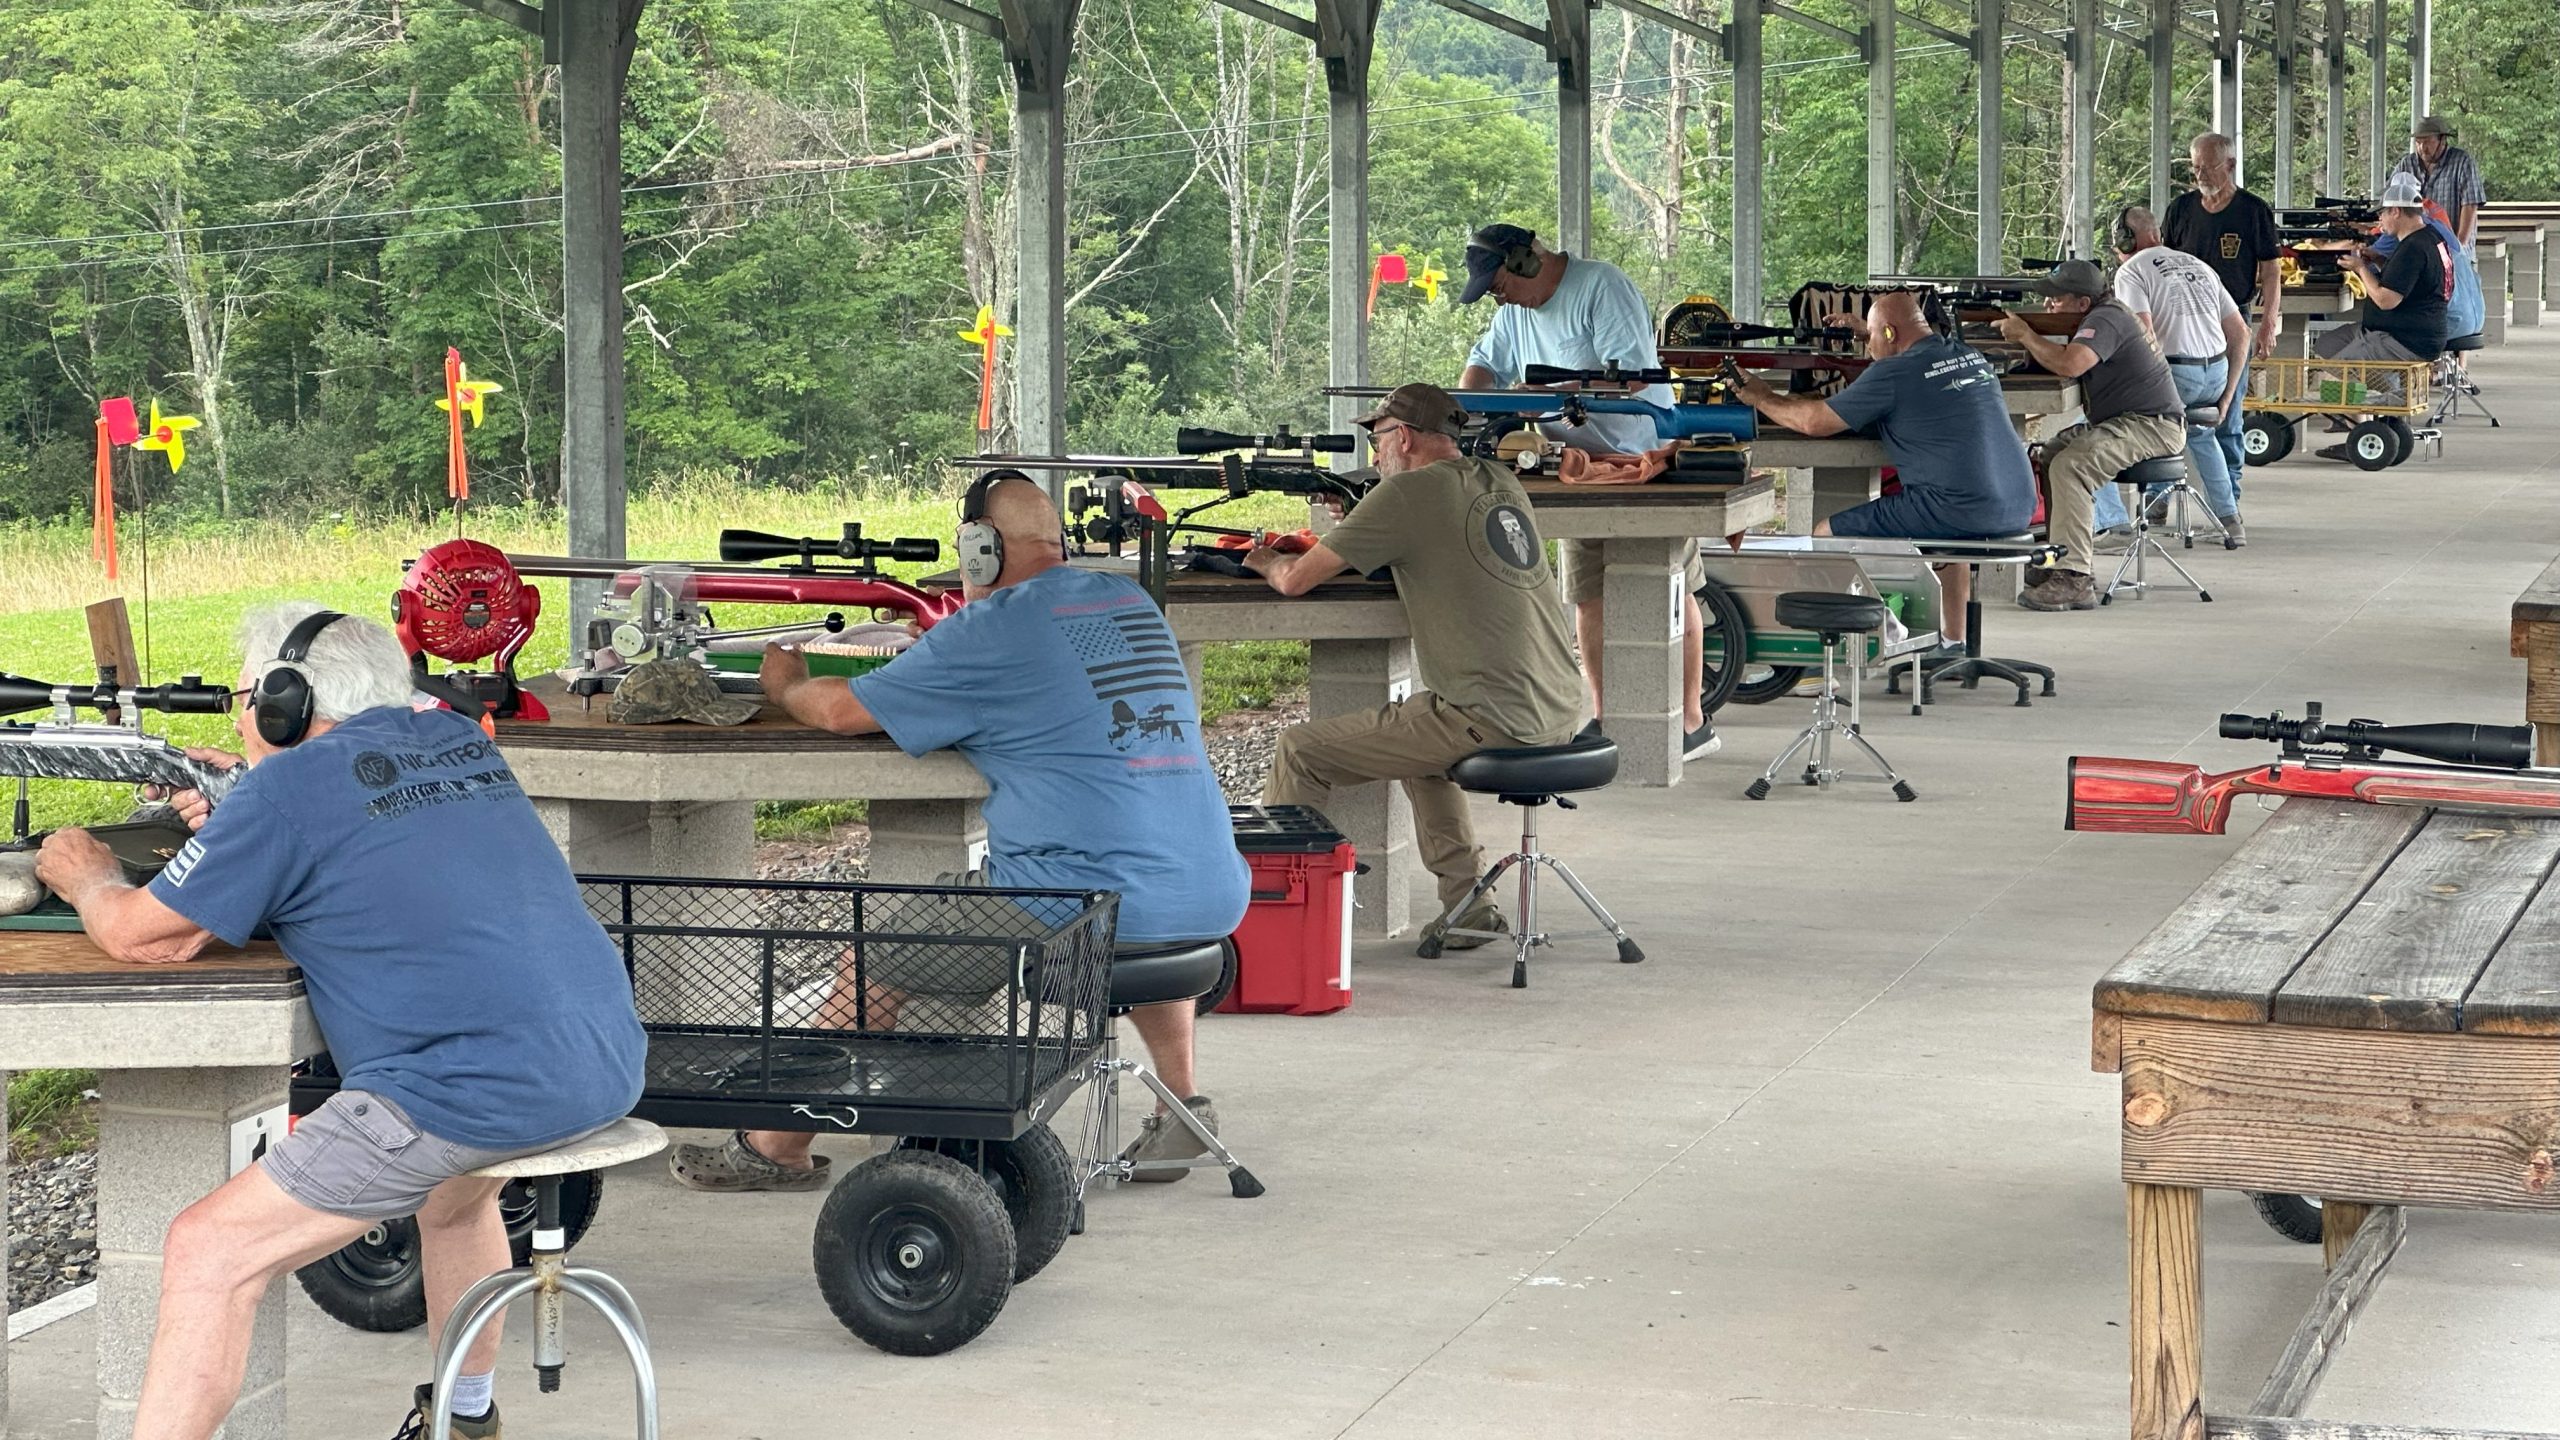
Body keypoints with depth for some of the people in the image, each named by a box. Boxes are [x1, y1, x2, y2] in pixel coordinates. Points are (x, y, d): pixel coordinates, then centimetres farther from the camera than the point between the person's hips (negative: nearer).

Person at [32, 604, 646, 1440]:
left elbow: (147, 938, 2)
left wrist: (84, 877, 23)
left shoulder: (290, 787, -3)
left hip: (477, 1089, -8)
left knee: (211, 1252, -3)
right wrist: (240, 819, 30)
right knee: (453, 1190, 40)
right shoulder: (460, 743, 18)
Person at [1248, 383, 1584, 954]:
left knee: (1300, 751, 1)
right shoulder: (1502, 483, 15)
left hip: (1494, 722, -8)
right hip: (1559, 713, 8)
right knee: (1419, 728, 36)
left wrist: (1268, 560, 18)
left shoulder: (1408, 493, -8)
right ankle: (1467, 903, 29)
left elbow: (1296, 580, -4)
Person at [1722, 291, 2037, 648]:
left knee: (1827, 535, 1)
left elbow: (1814, 421, 0)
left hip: (1961, 510, -8)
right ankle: (1953, 640, 40)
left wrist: (1761, 398, 18)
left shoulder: (1894, 373, -7)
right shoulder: (1970, 356, 15)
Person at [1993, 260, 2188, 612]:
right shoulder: (2106, 315, 17)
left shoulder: (2105, 321, -16)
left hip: (2154, 427, -11)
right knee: (2048, 455, 3)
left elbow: (2069, 364, -33)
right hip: (2123, 421, 11)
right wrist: (2030, 340, -6)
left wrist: (2025, 335, -18)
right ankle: (2059, 559, 2)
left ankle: (2074, 578, -33)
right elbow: (2062, 360, 13)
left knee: (2070, 465, -27)